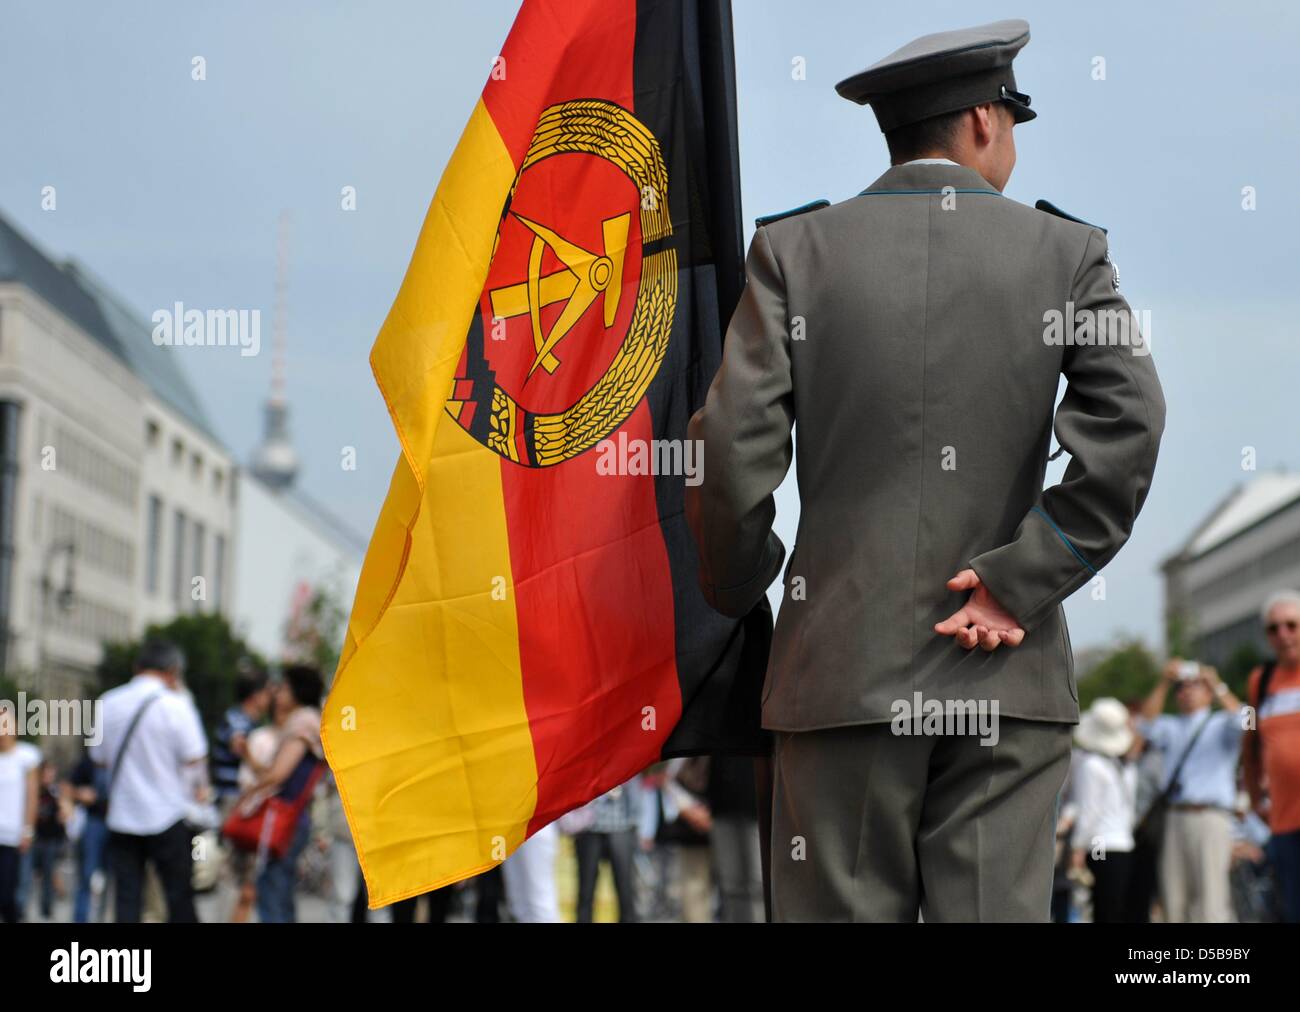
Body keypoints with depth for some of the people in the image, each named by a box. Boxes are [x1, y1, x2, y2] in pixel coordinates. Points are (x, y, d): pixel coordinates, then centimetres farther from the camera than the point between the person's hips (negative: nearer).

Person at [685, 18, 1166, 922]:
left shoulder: (795, 248, 2)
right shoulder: (1066, 249, 3)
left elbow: (733, 445, -5)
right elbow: (1129, 423, -10)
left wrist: (738, 589, 11)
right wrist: (1021, 580, -7)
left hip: (845, 666, 0)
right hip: (1009, 673, 0)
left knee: (842, 906, 5)